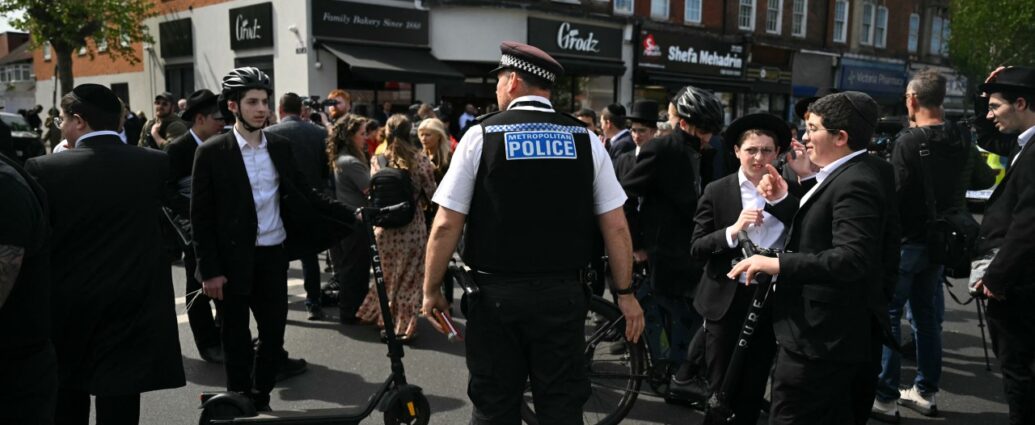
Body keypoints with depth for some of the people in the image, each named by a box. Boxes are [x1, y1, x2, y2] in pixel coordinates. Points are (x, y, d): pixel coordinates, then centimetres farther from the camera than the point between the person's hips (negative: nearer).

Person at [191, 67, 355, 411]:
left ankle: (260, 400, 31)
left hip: (274, 256, 4)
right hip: (234, 260, -4)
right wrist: (210, 270, -10)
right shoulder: (212, 152, -7)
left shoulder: (281, 147, 5)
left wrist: (350, 215, 4)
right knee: (236, 339, 8)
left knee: (274, 332, 13)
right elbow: (201, 216, -7)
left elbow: (304, 195, 11)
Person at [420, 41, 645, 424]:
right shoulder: (586, 139, 1)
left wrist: (431, 289, 5)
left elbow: (446, 226, -7)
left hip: (496, 294, -1)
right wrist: (625, 293, 10)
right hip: (563, 293, 2)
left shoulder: (481, 135, -5)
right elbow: (615, 227, 0)